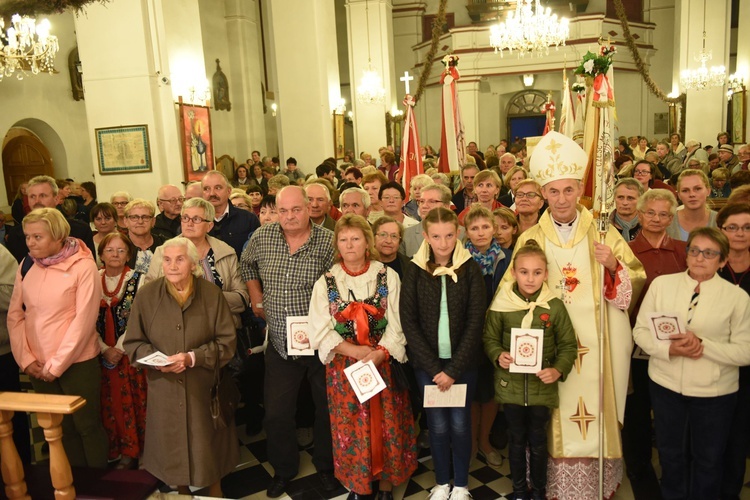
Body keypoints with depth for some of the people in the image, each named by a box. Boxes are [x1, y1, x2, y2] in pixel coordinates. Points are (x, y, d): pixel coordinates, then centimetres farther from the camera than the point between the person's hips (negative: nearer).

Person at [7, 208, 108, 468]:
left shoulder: (83, 266, -12)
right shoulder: (26, 265, 3)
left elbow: (83, 320, -14)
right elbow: (15, 314, 5)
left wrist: (57, 365, -12)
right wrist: (25, 358, -4)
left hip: (77, 363, -4)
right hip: (38, 367, 4)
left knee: (88, 426, 6)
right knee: (61, 427, 15)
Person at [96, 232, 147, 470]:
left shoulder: (138, 280, -4)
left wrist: (119, 349, -13)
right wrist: (105, 350, -8)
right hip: (102, 354, 3)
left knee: (132, 401, 2)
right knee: (109, 403, 9)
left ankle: (131, 451, 13)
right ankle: (114, 449, 20)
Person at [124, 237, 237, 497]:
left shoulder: (211, 294, -7)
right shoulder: (147, 295, -5)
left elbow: (227, 341, -5)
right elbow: (133, 343, 2)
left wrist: (193, 357, -17)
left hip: (203, 387, -1)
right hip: (164, 389, 1)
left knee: (207, 446, 10)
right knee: (173, 446, 13)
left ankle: (215, 491, 35)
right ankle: (182, 490, 38)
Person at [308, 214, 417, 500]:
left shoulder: (387, 276, -2)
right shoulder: (326, 283, 0)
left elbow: (397, 324, -5)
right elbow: (320, 332, -5)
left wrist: (380, 353, -19)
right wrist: (354, 350, -16)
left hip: (384, 364, 0)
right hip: (344, 368, 1)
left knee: (387, 426, 8)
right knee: (351, 428, 9)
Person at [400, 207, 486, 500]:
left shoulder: (470, 268, -5)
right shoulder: (414, 270, -4)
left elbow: (475, 322, -7)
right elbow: (409, 322, -6)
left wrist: (453, 369, -12)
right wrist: (434, 368, -11)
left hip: (463, 363, 0)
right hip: (427, 363, 0)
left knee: (460, 425, 5)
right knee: (438, 426, 6)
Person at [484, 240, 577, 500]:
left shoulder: (555, 307, -9)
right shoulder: (501, 305, -9)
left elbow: (568, 345, -2)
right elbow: (490, 338, 2)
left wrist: (558, 370, -17)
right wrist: (498, 355, -18)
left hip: (542, 387, 0)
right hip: (510, 385, 0)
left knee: (538, 442, 16)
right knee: (516, 440, 18)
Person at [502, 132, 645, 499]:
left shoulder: (604, 233, 2)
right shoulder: (530, 239, 3)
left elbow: (636, 284, 0)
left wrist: (613, 266, -18)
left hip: (597, 344, 0)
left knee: (596, 414, 7)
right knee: (555, 417, 6)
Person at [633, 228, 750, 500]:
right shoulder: (661, 284, -4)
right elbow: (641, 330, -2)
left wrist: (703, 345, -24)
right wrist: (669, 349, -20)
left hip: (715, 392, -1)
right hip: (666, 385, 2)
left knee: (708, 459, 17)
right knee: (670, 454, 20)